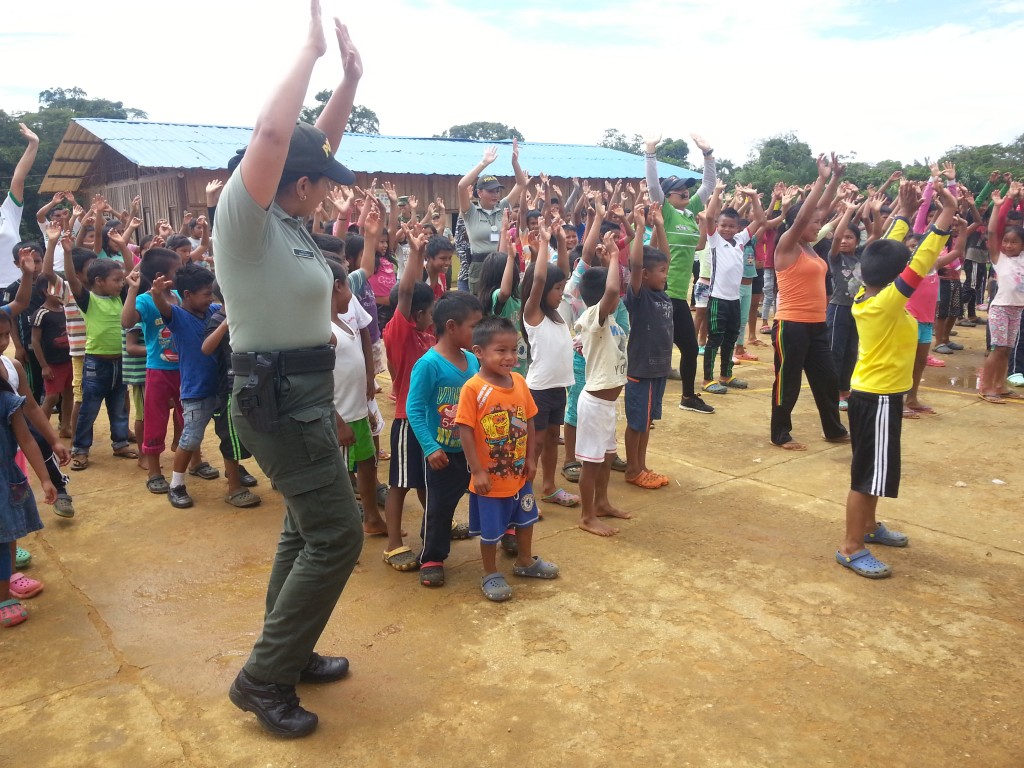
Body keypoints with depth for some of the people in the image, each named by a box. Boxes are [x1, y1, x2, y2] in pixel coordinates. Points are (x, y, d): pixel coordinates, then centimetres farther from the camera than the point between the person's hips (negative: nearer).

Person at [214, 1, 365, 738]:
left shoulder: (284, 218, 8)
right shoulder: (244, 219, -16)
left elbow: (318, 142, 19)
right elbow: (271, 134, -31)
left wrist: (350, 78, 9)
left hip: (303, 392, 10)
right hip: (278, 397, -10)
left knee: (309, 527, 18)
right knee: (337, 536, -6)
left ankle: (288, 654, 33)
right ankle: (262, 679, 7)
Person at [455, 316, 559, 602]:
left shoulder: (519, 381, -3)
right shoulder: (473, 388, -21)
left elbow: (529, 422, 5)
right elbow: (465, 431, -19)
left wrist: (530, 459, 5)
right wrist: (477, 471, -18)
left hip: (519, 474, 6)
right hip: (490, 478, -6)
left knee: (525, 519, 25)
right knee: (490, 530, 11)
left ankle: (525, 562, 48)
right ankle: (490, 574, 33)